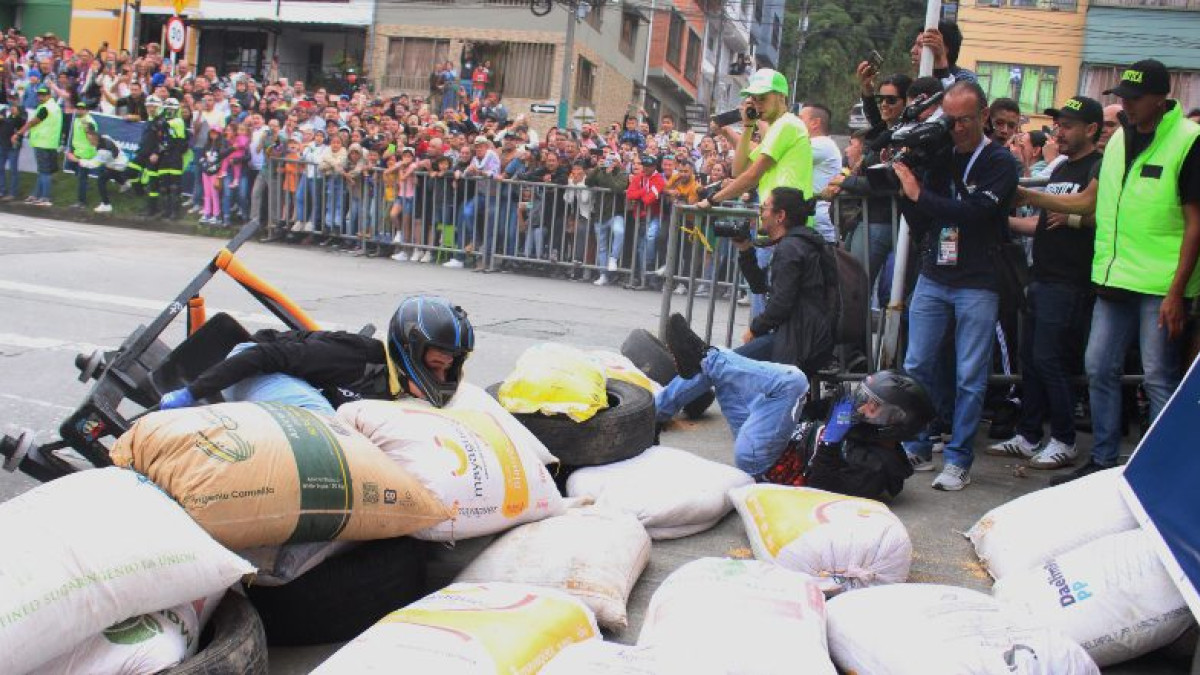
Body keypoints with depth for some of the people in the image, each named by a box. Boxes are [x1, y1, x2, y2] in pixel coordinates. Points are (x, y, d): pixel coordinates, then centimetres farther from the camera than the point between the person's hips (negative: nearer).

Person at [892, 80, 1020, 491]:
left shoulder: (999, 163, -5)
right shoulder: (937, 157, 8)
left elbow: (975, 211, -21)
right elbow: (918, 224, 8)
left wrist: (919, 195, -16)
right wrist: (905, 181, -7)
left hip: (977, 284, -4)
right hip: (933, 278, 5)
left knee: (970, 377, 1)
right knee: (917, 366, 6)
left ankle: (958, 460, 8)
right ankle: (917, 448, 18)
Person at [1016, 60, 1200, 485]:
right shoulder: (1119, 139, 12)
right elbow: (1089, 201, 17)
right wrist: (1026, 196, 8)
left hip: (1161, 286, -7)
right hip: (1115, 278, 7)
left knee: (1160, 379, -1)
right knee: (1099, 369, 10)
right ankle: (1102, 461, 23)